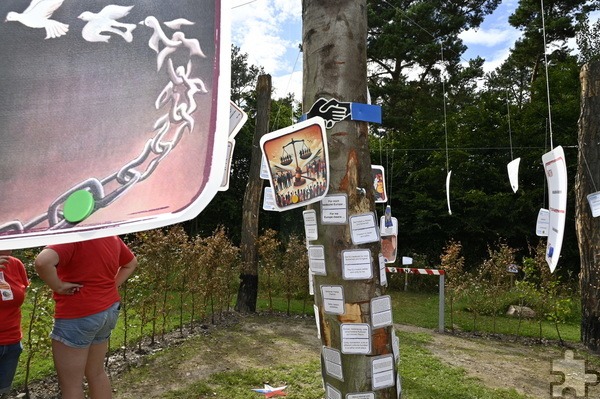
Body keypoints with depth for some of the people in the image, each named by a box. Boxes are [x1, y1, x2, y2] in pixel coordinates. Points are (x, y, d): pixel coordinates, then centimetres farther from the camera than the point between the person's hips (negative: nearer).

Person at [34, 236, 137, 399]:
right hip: (109, 310, 8)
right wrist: (112, 285, 10)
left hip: (78, 315, -8)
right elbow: (131, 263, 19)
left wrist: (58, 286, -20)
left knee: (70, 385, 8)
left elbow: (43, 261, -37)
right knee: (97, 373, 23)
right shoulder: (112, 237, 4)